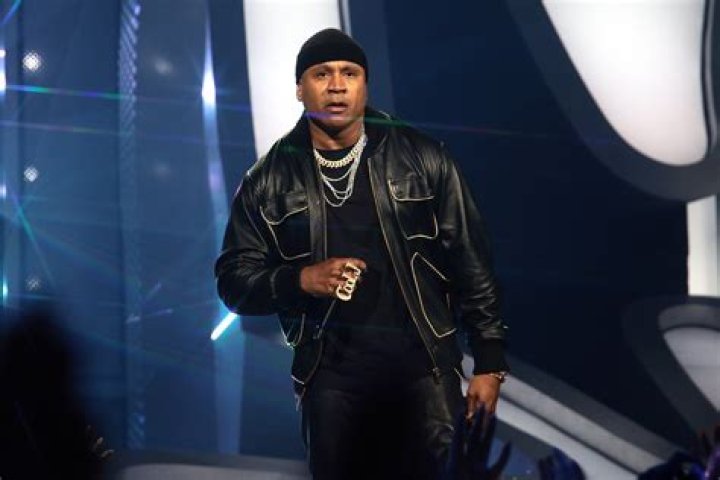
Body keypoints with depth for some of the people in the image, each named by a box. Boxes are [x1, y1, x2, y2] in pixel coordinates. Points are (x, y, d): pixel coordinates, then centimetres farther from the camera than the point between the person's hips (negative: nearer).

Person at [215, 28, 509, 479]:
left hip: (424, 367, -1)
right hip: (330, 378, 1)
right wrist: (301, 279, -14)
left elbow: (471, 262, 3)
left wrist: (490, 362, -2)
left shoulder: (421, 158, 1)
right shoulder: (269, 180, 4)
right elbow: (235, 280, 5)